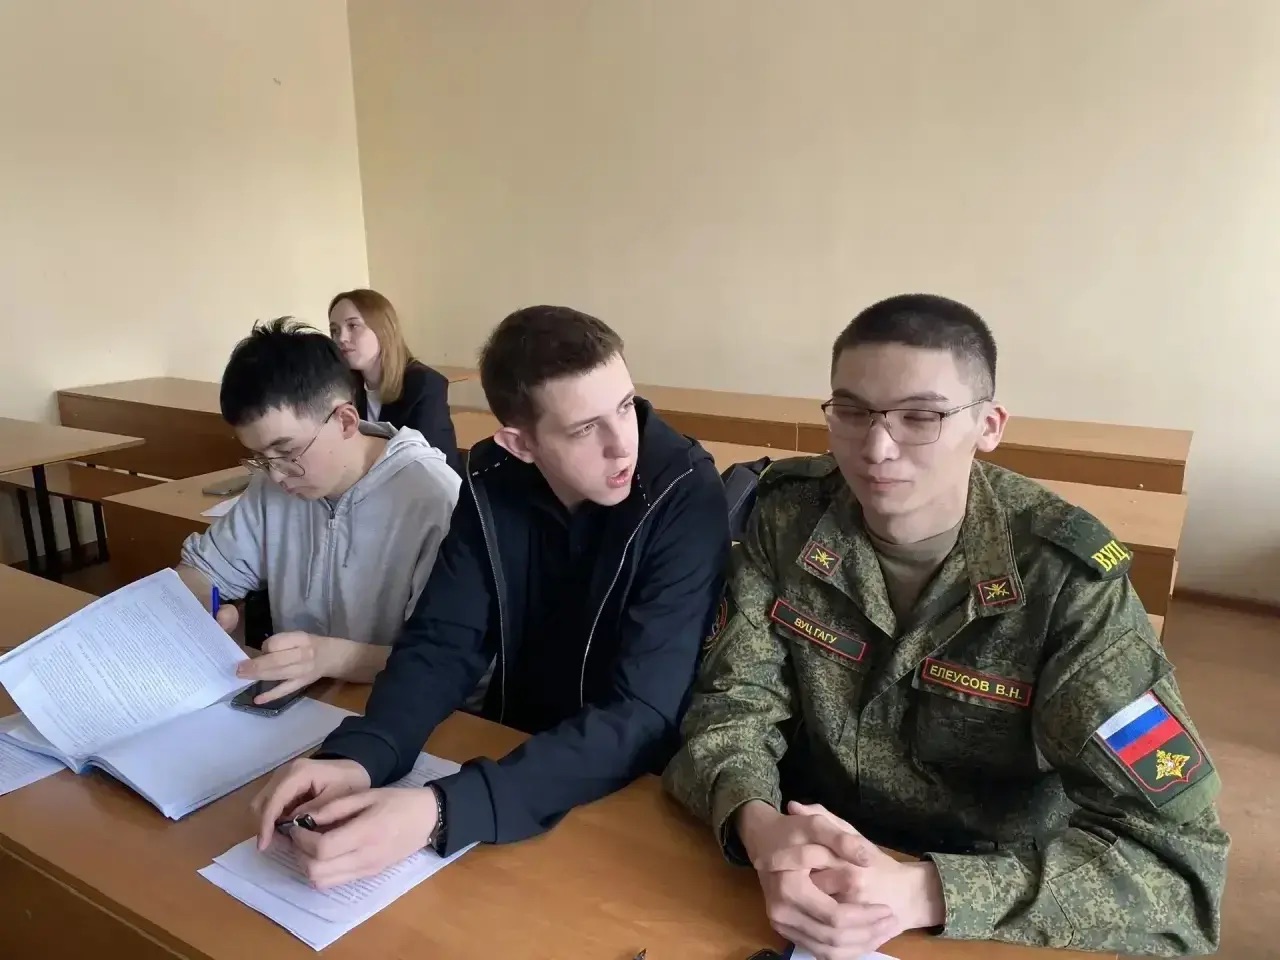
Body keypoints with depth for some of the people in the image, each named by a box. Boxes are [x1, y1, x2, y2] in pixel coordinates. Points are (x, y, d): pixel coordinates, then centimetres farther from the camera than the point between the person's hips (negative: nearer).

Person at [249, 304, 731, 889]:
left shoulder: (684, 494, -24)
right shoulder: (493, 481, -9)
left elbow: (642, 718, -28)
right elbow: (443, 642, -7)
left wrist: (440, 813, -39)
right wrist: (359, 756, -28)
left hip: (638, 786, -3)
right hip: (514, 751, 4)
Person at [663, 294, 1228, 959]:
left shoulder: (1067, 577, -18)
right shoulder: (787, 515, -9)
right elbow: (734, 699, -8)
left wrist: (923, 893, -33)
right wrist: (759, 829, -29)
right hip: (808, 865, 1)